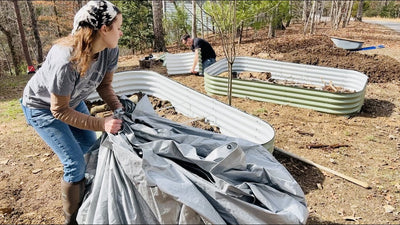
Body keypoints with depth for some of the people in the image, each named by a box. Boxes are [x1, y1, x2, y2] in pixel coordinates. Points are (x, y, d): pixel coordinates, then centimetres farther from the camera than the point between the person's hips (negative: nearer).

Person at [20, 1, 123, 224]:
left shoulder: (110, 50, -21)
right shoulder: (67, 61, -41)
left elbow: (104, 85, -7)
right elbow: (59, 110, -30)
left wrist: (120, 109, -23)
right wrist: (102, 123, -35)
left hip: (73, 101, 7)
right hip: (43, 108, -7)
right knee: (76, 163, -10)